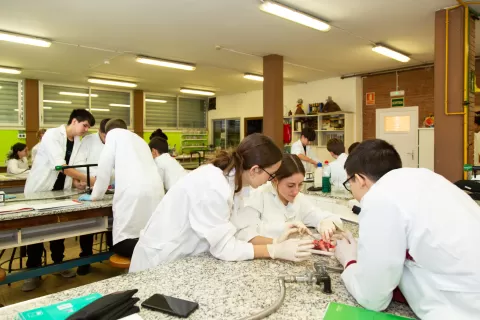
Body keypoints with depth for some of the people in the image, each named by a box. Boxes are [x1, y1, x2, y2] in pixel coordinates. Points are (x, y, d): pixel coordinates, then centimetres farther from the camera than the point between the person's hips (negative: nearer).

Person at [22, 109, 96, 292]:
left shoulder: (77, 142, 2)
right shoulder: (52, 135, -20)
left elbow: (72, 166, 3)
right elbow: (59, 165, -31)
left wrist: (78, 181, -14)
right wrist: (86, 179, -35)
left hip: (60, 190, 6)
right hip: (40, 189, -6)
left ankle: (59, 264, 25)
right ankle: (33, 271, 14)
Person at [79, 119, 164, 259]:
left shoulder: (114, 133, 15)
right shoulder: (139, 139, 33)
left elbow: (105, 166, 9)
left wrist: (95, 196, 19)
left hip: (135, 192, -6)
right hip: (155, 191, 7)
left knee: (121, 244, 0)